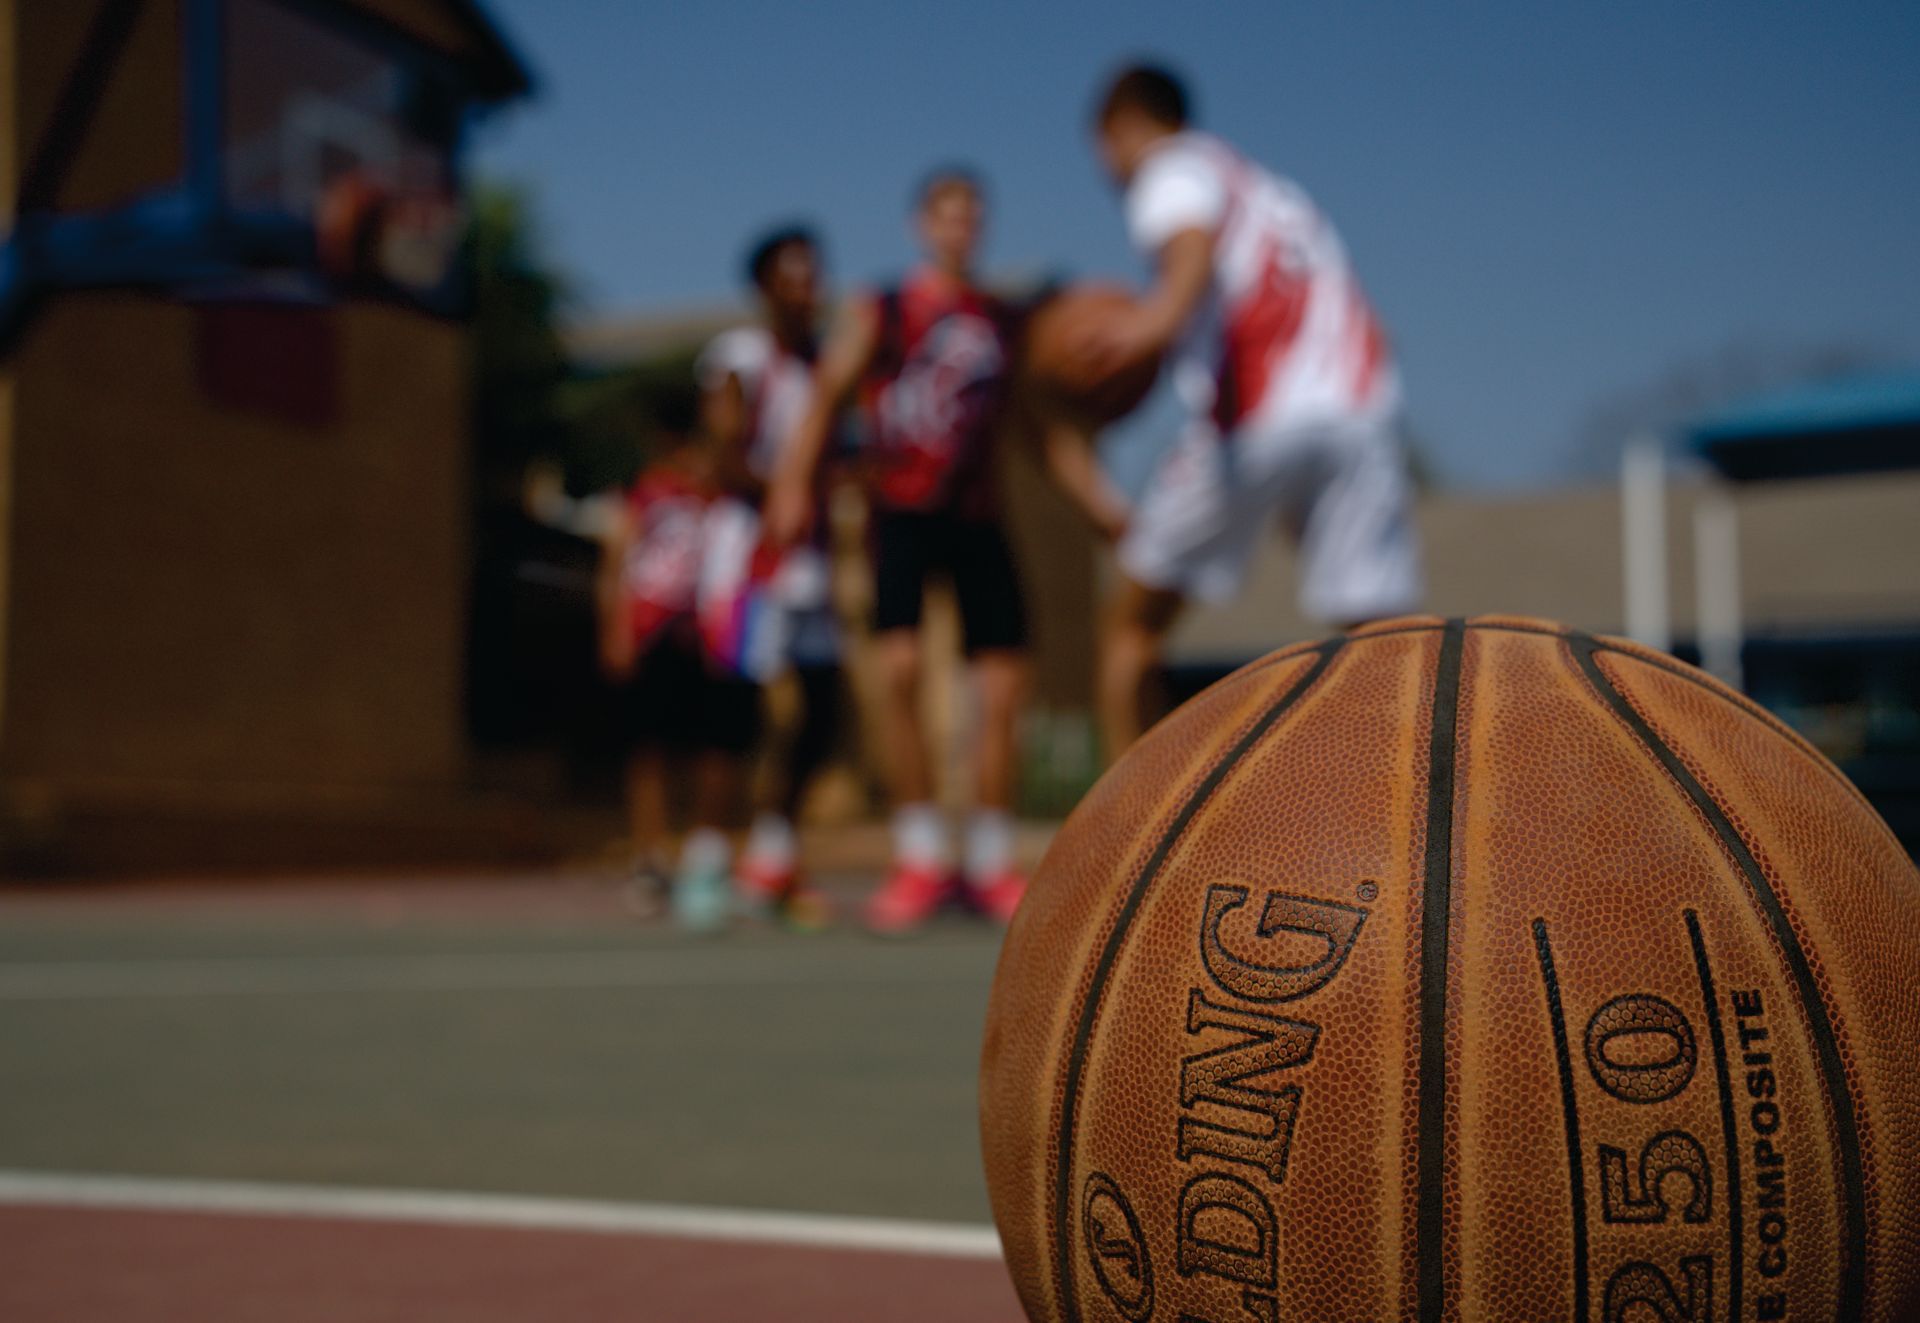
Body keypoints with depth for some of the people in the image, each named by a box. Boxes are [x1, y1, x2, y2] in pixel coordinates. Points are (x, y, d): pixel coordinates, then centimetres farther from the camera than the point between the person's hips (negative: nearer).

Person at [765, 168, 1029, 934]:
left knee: (1002, 685, -2)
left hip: (976, 516, 3)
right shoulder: (881, 315, 3)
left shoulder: (1005, 323, 13)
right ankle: (920, 856, -6)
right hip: (902, 511, -3)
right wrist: (793, 484, -18)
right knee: (899, 668, -19)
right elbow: (826, 396, -4)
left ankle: (990, 862, 13)